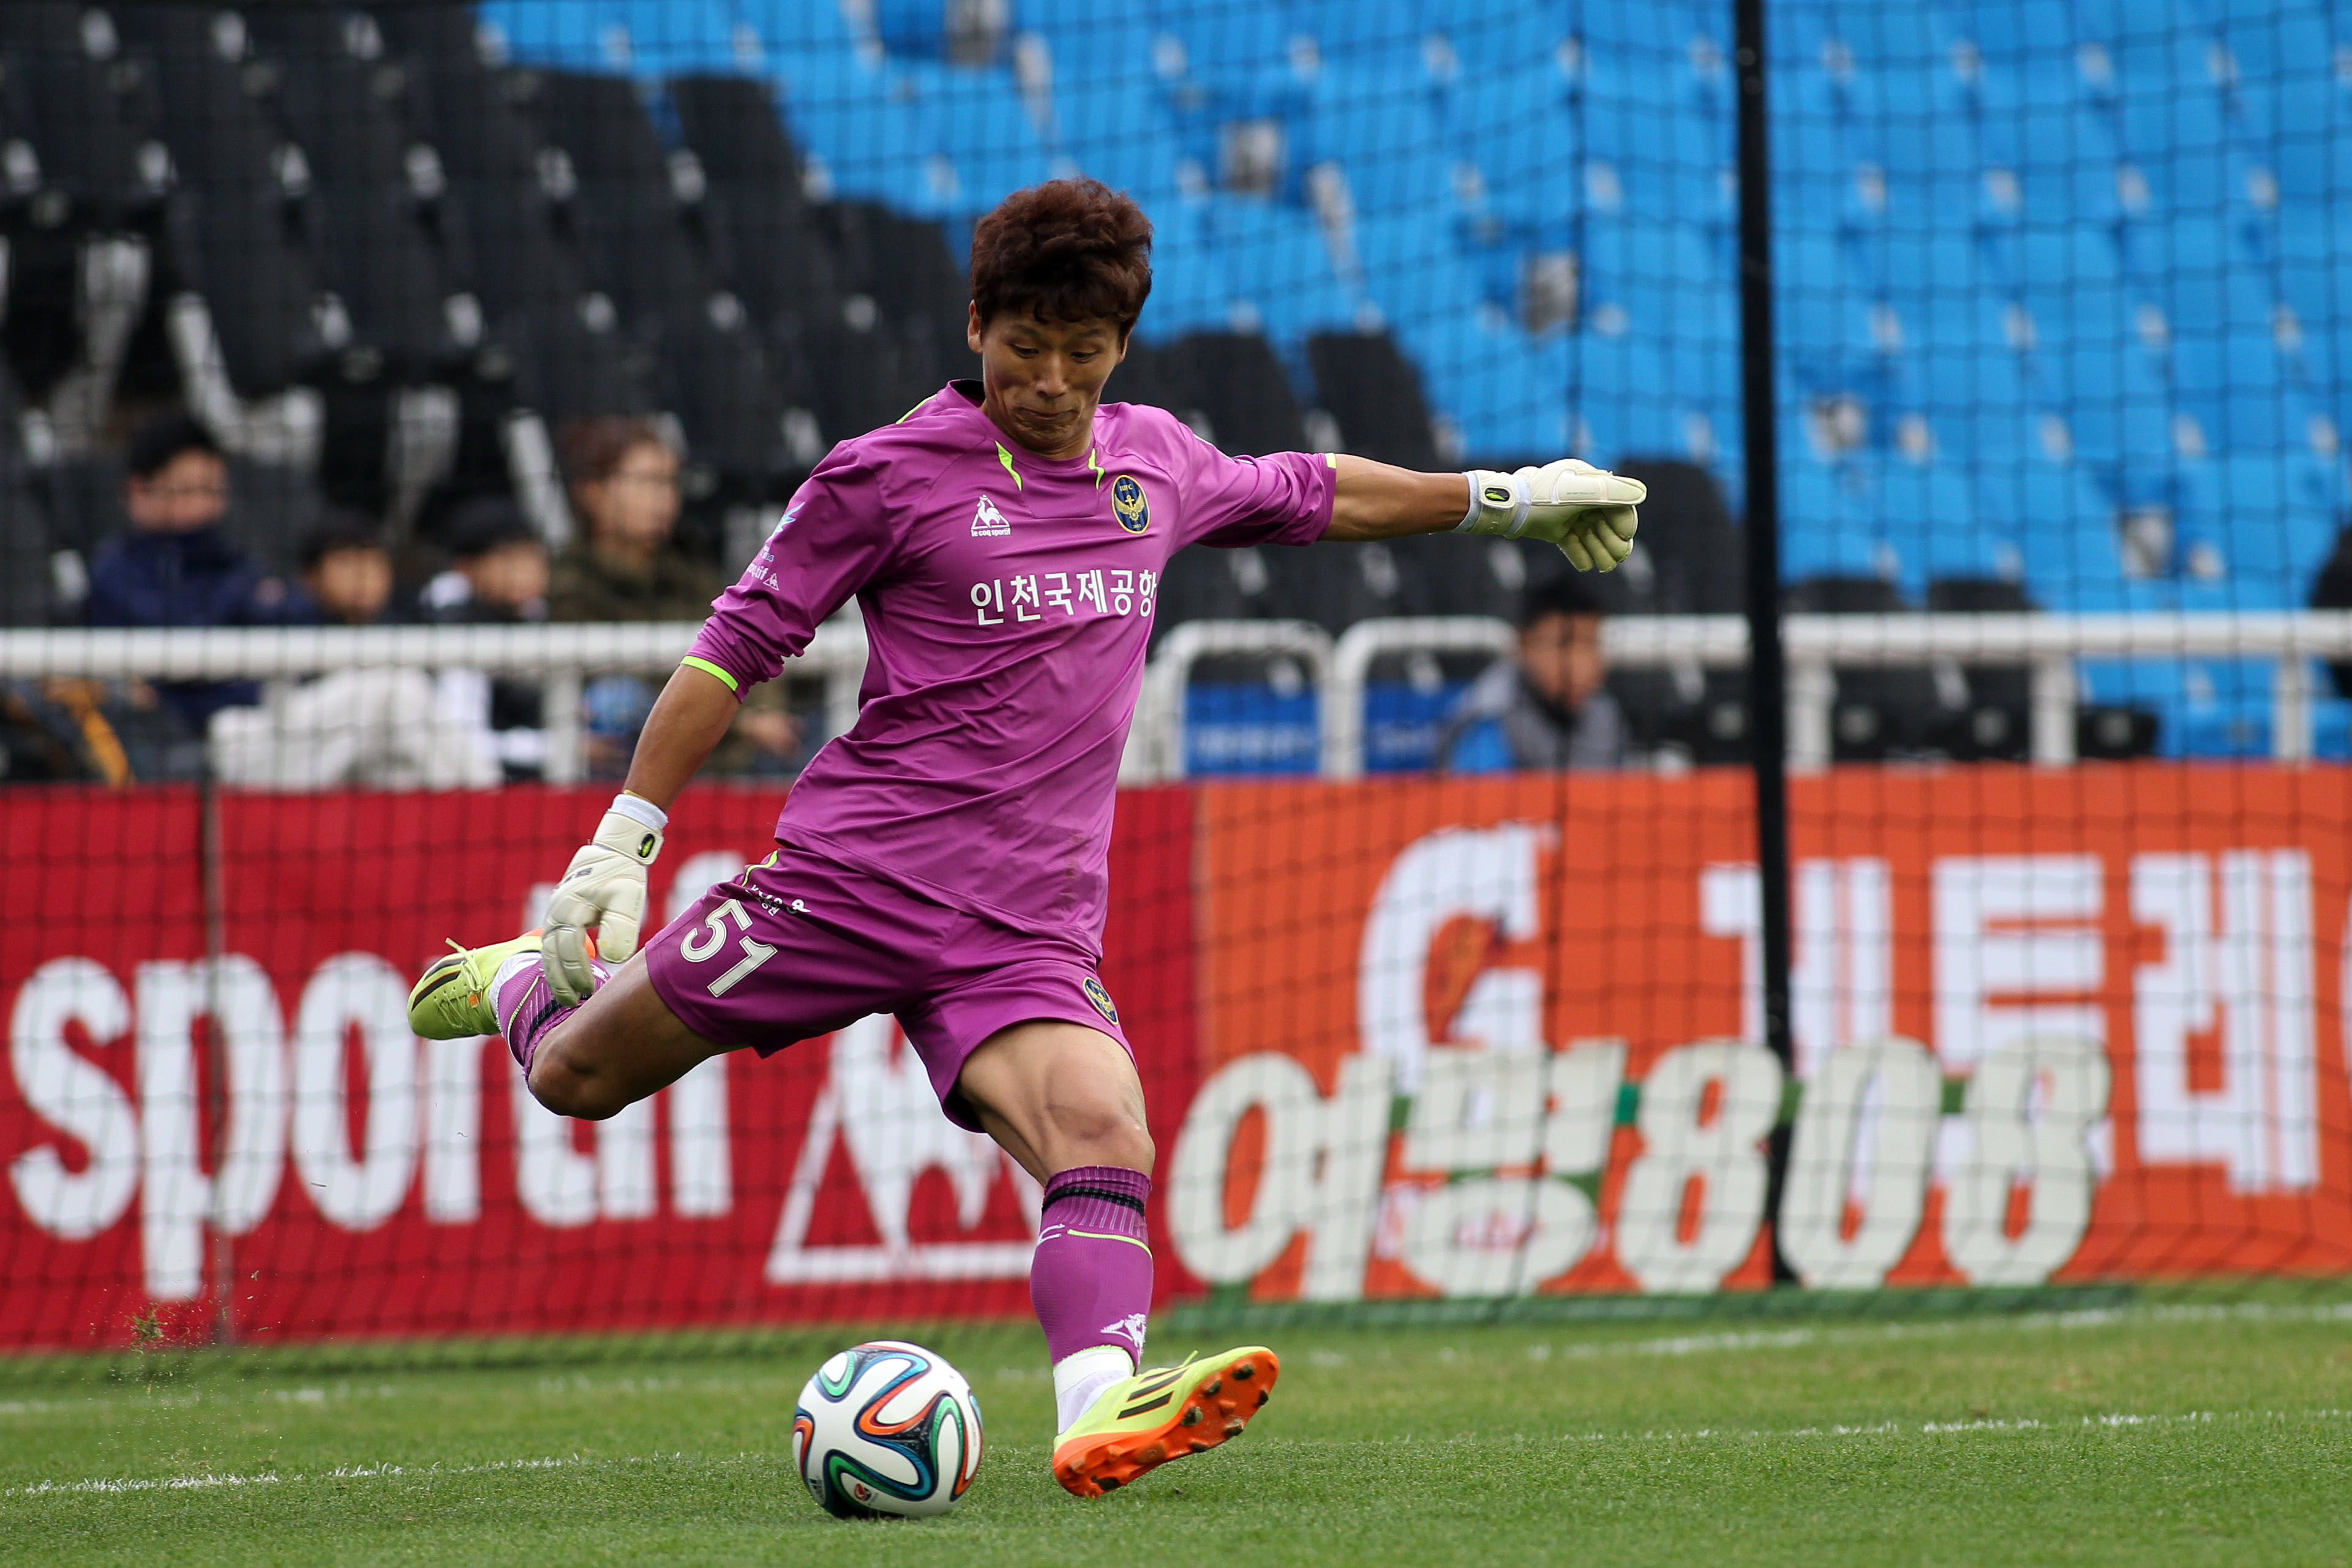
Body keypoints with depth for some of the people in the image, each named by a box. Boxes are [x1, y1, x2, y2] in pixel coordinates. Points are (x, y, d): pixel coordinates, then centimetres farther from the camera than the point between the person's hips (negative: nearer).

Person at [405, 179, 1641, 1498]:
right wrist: (625, 839, -4)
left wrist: (1499, 498, 36)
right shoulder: (892, 475, -3)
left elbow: (1305, 495, 34)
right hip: (855, 876, -3)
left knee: (1101, 1134, -25)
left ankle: (1101, 1409, -45)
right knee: (578, 1078, 5)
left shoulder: (1157, 462, 13)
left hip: (1028, 930, 3)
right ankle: (531, 982, 41)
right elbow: (738, 647, 0)